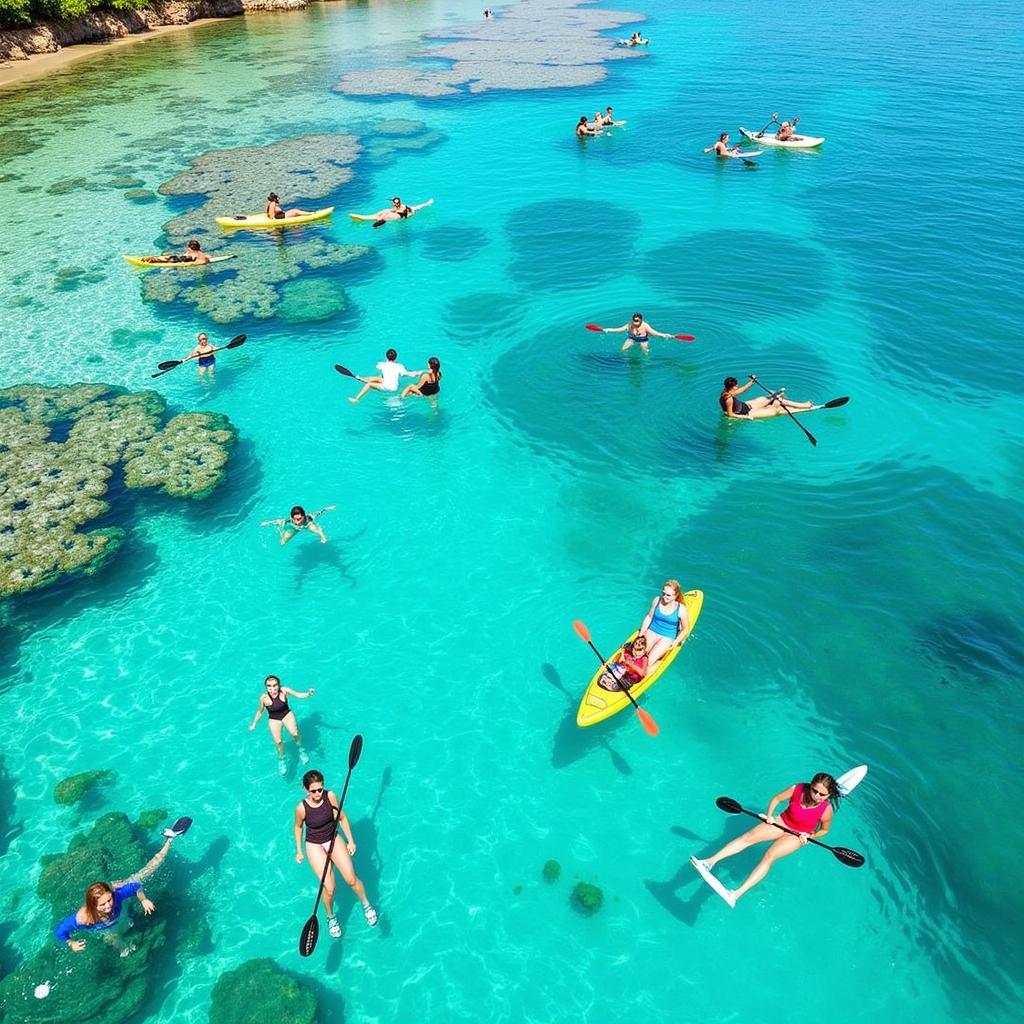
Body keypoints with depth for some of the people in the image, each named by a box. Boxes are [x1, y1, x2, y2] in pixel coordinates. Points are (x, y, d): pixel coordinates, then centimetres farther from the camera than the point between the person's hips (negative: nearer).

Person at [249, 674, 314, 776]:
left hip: (287, 714, 0)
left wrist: (308, 694, -32)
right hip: (273, 719, 0)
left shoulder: (284, 690, -20)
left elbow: (299, 695, -12)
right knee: (278, 741, -17)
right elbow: (260, 711, -1)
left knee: (294, 733, -23)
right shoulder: (264, 697, -19)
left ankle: (300, 748, 9)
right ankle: (281, 759, 13)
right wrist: (254, 724, 10)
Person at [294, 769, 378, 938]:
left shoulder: (330, 796, -19)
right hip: (314, 846, -2)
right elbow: (298, 827, -1)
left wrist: (350, 841, -1)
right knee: (329, 888, -10)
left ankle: (366, 905, 19)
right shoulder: (301, 808, -22)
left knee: (351, 879, -9)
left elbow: (342, 817, -4)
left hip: (333, 839, 2)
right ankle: (331, 918, 21)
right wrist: (299, 851, 8)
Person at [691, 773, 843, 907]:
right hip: (781, 823, 4)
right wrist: (769, 815, -12)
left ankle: (737, 894, -40)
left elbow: (824, 830, 1)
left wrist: (810, 837, -15)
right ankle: (710, 861, -27)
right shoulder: (797, 789, -16)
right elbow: (776, 798, 1)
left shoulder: (827, 809, -20)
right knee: (749, 836, -19)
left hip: (798, 836, -3)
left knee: (769, 856, -27)